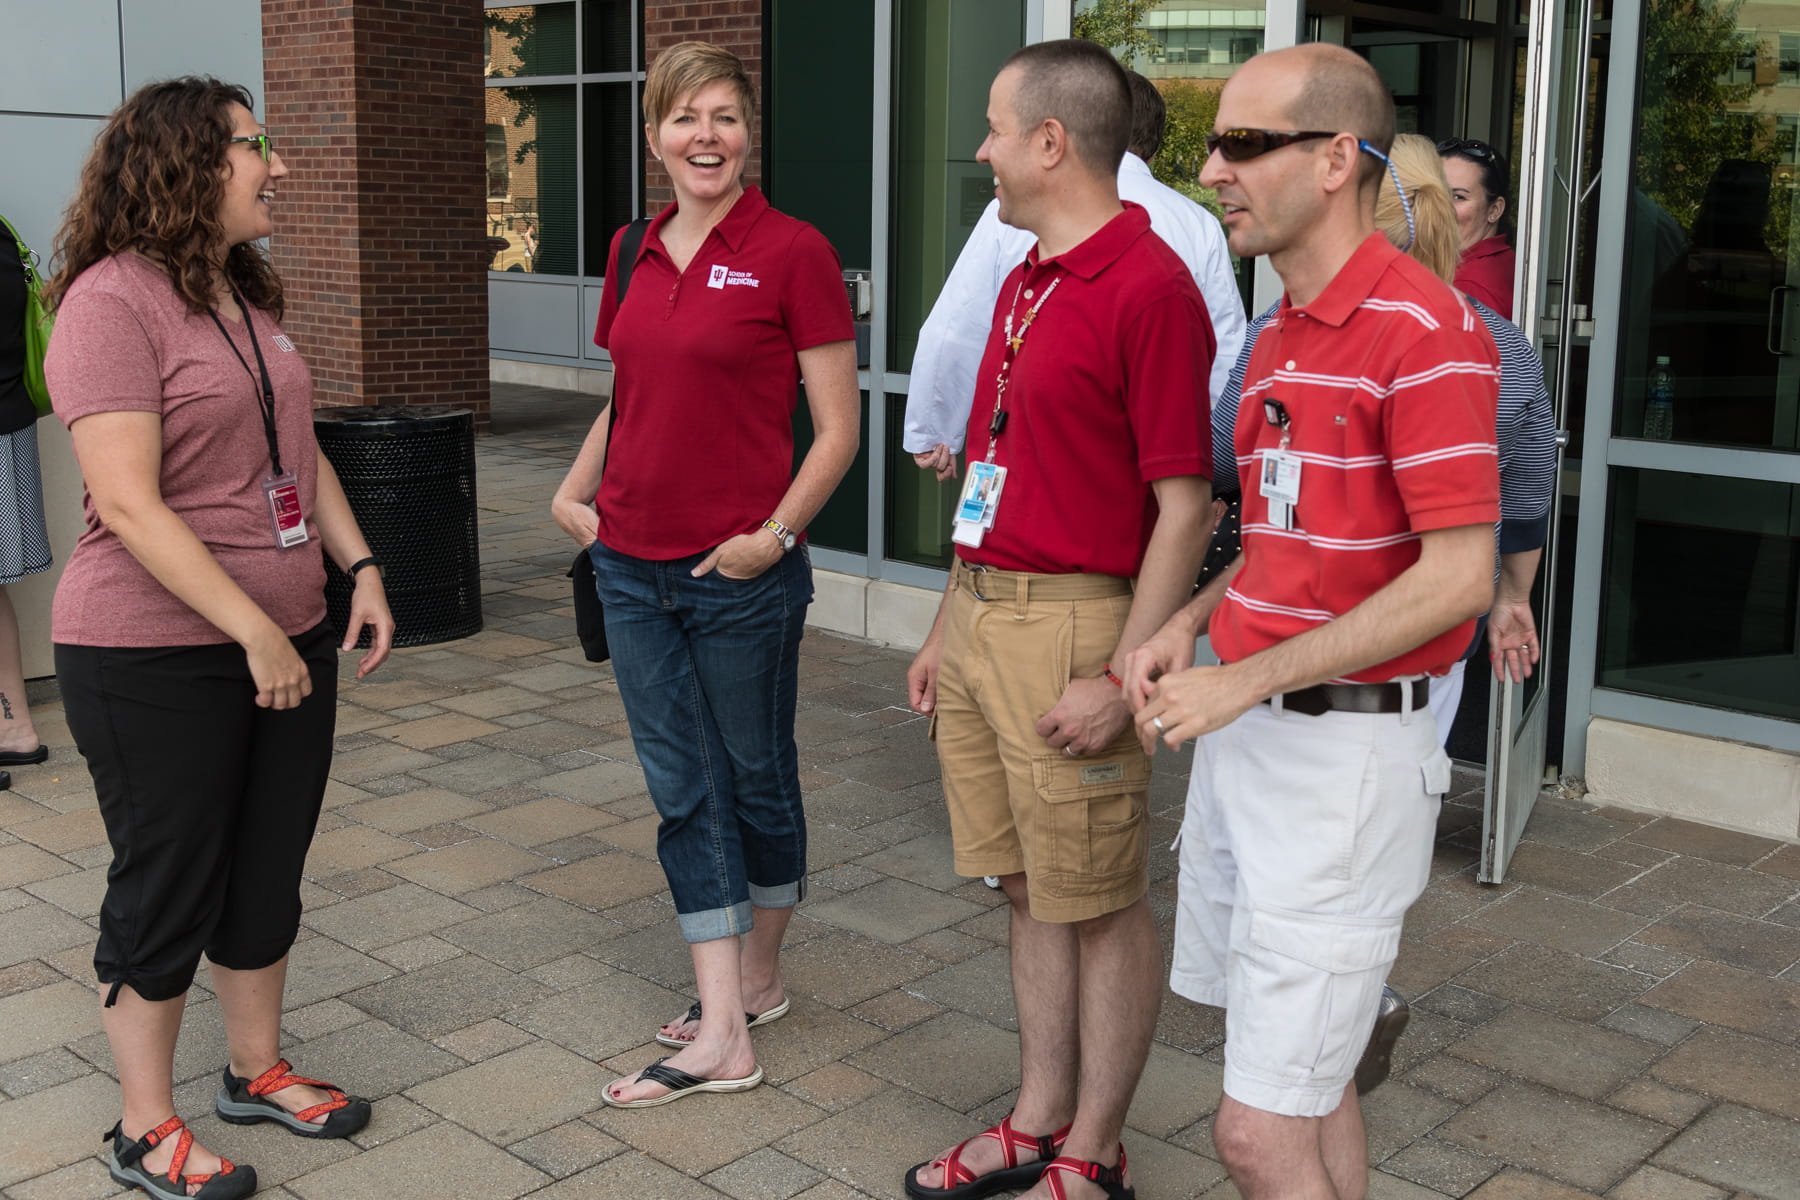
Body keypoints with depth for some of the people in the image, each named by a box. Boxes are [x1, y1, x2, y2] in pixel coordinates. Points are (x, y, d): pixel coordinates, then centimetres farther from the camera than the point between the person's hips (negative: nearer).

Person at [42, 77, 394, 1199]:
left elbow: (301, 452, 19)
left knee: (269, 873, 17)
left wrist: (360, 567, 7)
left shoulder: (249, 298, 11)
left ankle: (260, 1070, 36)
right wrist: (254, 630, -23)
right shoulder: (112, 300, -15)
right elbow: (128, 502, -22)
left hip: (288, 640, 8)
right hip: (158, 658, -8)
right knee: (168, 887, 5)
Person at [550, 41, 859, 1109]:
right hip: (633, 567, 6)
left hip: (741, 576, -6)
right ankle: (723, 1033, 16)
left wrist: (775, 535, -18)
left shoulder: (792, 253, -9)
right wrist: (576, 492, 9)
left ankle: (759, 973, 34)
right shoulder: (636, 256, 9)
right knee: (684, 789, 8)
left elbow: (838, 430, -9)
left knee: (756, 777, 12)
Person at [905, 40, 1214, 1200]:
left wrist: (1120, 677, -19)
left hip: (1069, 626, -9)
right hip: (981, 613, 9)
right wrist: (949, 627, 19)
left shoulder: (1150, 288, -14)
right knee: (1031, 887, 17)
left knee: (1100, 905, 5)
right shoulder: (1022, 283, 15)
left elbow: (1185, 504, -17)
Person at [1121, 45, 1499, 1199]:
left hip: (1346, 751, -9)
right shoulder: (1278, 338, 14)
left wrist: (1246, 680, -19)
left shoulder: (1423, 330, -15)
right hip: (1246, 739, 9)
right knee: (1311, 1080, 20)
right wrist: (1191, 621, 4)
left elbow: (1458, 577, -20)